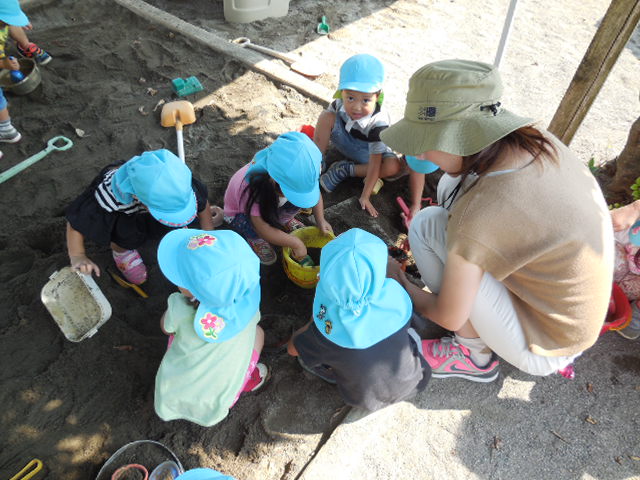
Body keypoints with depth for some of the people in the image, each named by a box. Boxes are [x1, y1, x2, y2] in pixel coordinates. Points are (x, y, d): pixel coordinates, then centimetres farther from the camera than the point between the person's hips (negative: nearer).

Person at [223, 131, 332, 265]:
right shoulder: (254, 187, -44)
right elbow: (263, 229, -38)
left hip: (272, 204, 5)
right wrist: (295, 243, -33)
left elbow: (315, 192, -11)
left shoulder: (294, 174, -30)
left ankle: (283, 220, 8)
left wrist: (321, 221, -19)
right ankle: (254, 238, 0)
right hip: (239, 212, -4)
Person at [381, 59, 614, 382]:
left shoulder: (477, 218, -34)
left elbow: (449, 318, -18)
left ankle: (474, 356, 5)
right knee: (453, 185, 1)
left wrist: (403, 289, -1)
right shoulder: (538, 141, -12)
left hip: (543, 350, -6)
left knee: (426, 225, -15)